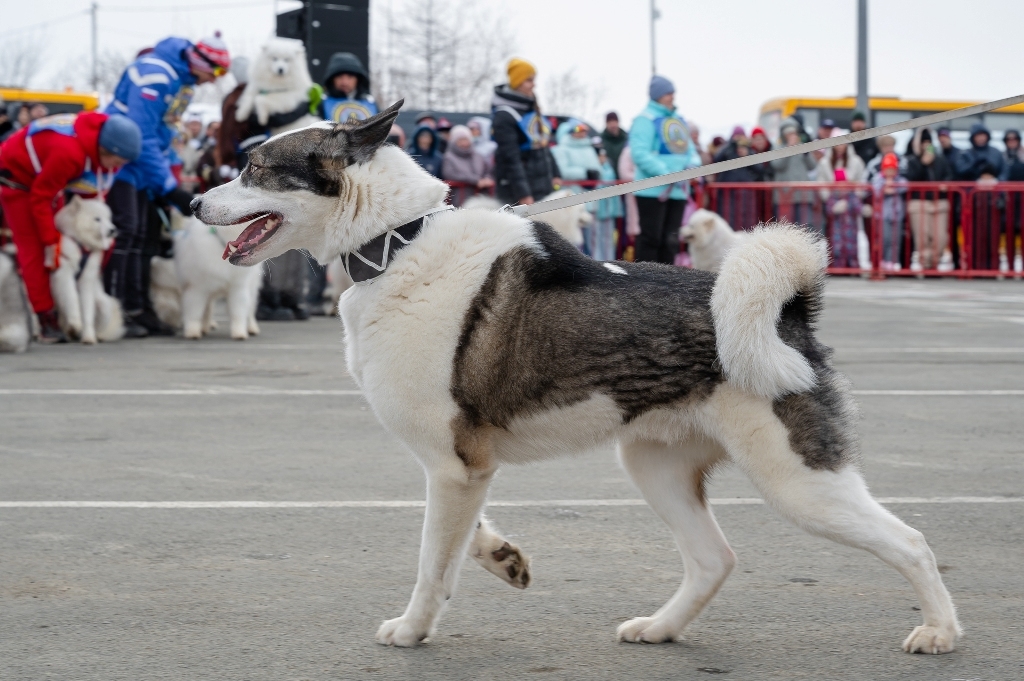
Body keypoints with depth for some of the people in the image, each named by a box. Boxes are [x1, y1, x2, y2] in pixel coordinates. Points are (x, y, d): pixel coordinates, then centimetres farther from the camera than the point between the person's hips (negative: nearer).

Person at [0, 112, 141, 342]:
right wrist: (51, 242, -24)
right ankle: (47, 321, -13)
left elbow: (94, 193, -2)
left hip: (45, 178, 8)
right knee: (34, 250, -11)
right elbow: (40, 198, -30)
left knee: (63, 244, 5)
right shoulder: (69, 152, -40)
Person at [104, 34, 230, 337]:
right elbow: (142, 137, -27)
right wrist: (170, 188, -26)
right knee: (124, 230, -14)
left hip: (144, 160, 9)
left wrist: (166, 177, 8)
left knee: (143, 236, 7)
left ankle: (138, 310, 11)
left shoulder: (184, 79, 5)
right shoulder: (154, 75, -25)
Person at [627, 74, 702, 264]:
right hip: (653, 190, -7)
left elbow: (690, 149, 19)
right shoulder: (646, 119, -8)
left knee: (671, 239, 9)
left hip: (678, 190, 7)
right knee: (651, 237, -7)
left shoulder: (679, 120, 16)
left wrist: (692, 164, -4)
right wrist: (665, 174, -22)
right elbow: (640, 154, -18)